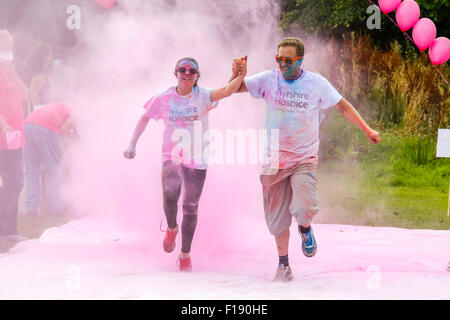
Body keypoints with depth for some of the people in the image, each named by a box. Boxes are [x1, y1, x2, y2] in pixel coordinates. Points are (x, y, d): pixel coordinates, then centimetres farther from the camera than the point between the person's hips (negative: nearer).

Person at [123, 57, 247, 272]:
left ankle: (185, 254, 19)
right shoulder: (164, 99, -1)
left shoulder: (202, 97, -8)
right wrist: (132, 144, 8)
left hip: (197, 159, -1)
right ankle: (171, 228, 12)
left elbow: (226, 91, -26)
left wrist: (241, 75, -44)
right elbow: (145, 118, 13)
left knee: (191, 207, 2)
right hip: (171, 156, 1)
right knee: (170, 194, -21)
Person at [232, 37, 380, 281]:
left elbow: (342, 106, 7)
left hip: (305, 159, -1)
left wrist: (367, 130, 4)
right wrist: (236, 73, -20)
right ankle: (283, 264, 25)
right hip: (274, 158, 1)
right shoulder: (269, 80, -4)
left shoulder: (316, 83, -4)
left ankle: (305, 229, 15)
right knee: (277, 216, 6)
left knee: (304, 208, -21)